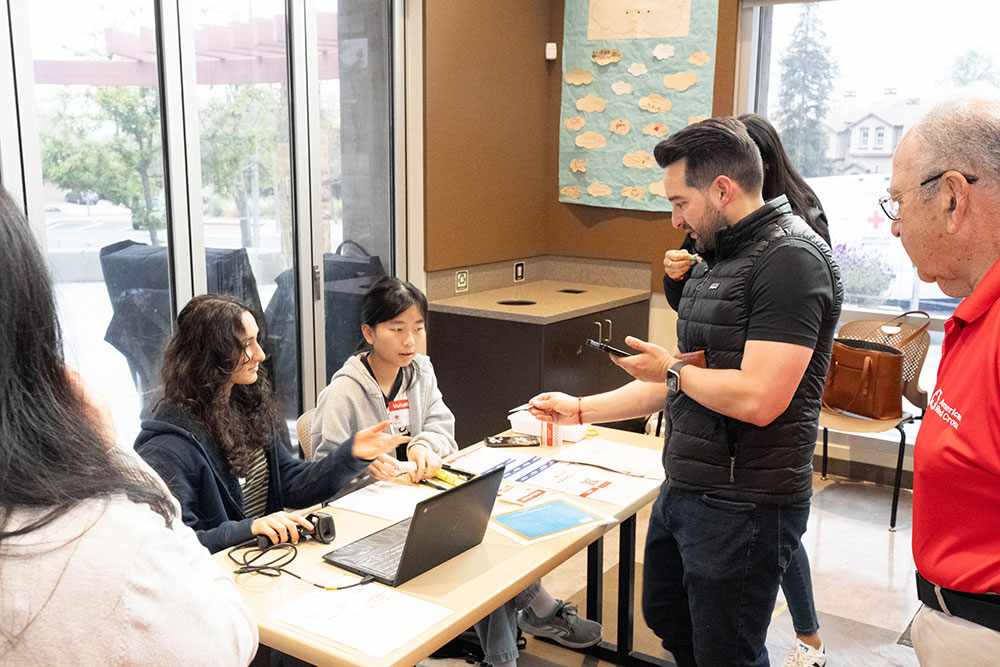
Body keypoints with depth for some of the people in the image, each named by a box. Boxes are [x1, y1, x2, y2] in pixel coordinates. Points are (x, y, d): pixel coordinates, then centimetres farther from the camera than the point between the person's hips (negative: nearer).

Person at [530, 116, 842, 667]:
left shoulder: (791, 259, -19)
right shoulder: (719, 260, 12)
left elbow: (756, 399, -28)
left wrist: (672, 369, -12)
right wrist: (580, 410, 14)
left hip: (742, 505, -10)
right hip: (682, 492, 10)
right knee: (665, 619, 25)